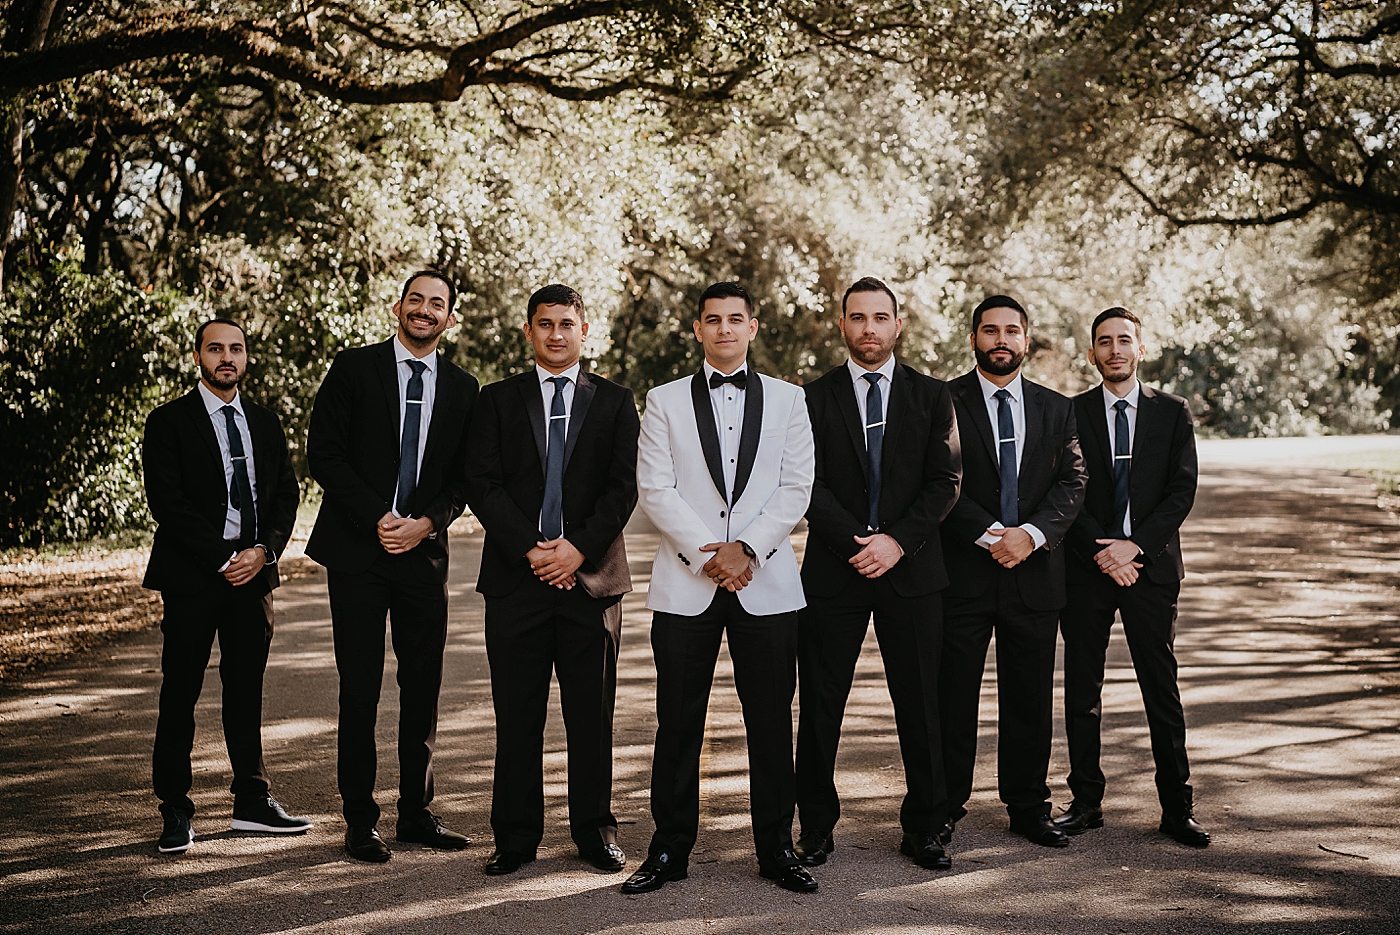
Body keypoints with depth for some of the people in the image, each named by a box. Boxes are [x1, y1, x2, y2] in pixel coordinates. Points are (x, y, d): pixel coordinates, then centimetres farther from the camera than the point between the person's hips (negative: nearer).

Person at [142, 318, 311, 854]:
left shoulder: (265, 423, 15)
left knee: (247, 689, 10)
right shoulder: (169, 422, -1)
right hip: (193, 576, -4)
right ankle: (175, 811, 9)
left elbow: (286, 493, 10)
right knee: (181, 693, 0)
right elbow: (166, 502, -10)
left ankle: (252, 802, 18)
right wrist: (223, 559, -14)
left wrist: (263, 550, -7)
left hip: (254, 570, 4)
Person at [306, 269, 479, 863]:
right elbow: (323, 453, -3)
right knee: (360, 690, 0)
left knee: (424, 688, 6)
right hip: (357, 550, -3)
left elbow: (464, 477, 9)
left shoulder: (462, 388, 11)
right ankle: (360, 822, 9)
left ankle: (416, 813, 19)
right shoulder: (353, 369, 2)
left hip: (424, 552, 3)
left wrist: (426, 522, -8)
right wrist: (375, 518, -12)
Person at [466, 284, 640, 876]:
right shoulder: (497, 401, 10)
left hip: (591, 576, 0)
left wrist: (578, 547, -12)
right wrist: (530, 549, -11)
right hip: (515, 579, 0)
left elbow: (623, 488, 1)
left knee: (592, 714, 5)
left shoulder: (614, 402, 10)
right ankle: (516, 838, 13)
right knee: (517, 716, 3)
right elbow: (482, 485, 1)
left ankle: (595, 832, 16)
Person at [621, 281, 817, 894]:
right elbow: (656, 490, 0)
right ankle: (670, 849, 13)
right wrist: (707, 555, -10)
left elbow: (796, 487, 3)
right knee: (678, 723, 3)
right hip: (685, 584, 0)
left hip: (767, 583, 1)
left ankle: (776, 848, 15)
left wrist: (746, 547, -10)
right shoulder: (665, 402, 9)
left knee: (772, 723, 4)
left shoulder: (787, 400, 11)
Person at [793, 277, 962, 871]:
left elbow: (945, 482, 0)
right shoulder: (814, 398, 6)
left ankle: (924, 828, 16)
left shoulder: (932, 396, 8)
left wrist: (897, 541, -13)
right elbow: (808, 486, -3)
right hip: (832, 574, 0)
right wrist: (857, 543, -14)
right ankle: (816, 827, 16)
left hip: (912, 572, 1)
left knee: (919, 705, 4)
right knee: (820, 705, 3)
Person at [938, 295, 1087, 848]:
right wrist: (989, 534, -16)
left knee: (1029, 698, 9)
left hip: (1035, 572, 3)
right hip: (963, 572, -3)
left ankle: (1028, 808, 21)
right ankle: (944, 808, 13)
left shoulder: (1057, 410, 12)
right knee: (953, 695, 2)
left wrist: (1031, 533, -13)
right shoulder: (945, 402, 1)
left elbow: (1072, 482, 3)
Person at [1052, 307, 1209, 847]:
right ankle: (1086, 802, 13)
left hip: (1151, 565, 0)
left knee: (1162, 691, 2)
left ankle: (1177, 807, 9)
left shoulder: (1172, 413, 7)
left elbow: (1182, 491, 0)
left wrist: (1135, 545, -12)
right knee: (1082, 692, 4)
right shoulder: (1071, 413, 6)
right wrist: (1103, 552, -12)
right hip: (1086, 568, 0)